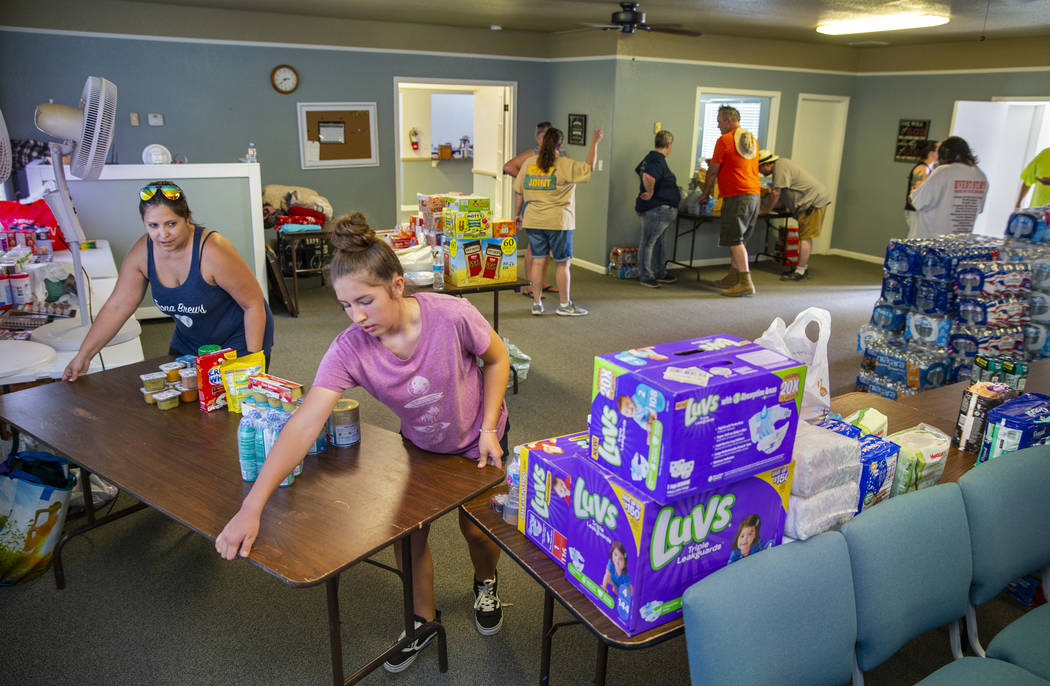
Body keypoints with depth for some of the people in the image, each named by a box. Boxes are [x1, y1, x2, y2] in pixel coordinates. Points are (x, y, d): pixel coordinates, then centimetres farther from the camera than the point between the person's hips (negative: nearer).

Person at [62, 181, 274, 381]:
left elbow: (254, 304, -21)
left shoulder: (213, 251, -27)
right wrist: (83, 357, -5)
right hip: (188, 343, 6)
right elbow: (116, 307, -3)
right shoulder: (143, 251, -11)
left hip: (239, 341, -5)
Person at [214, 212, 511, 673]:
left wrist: (488, 429, -18)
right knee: (407, 530, 4)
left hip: (477, 440, -2)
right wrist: (251, 508, -44)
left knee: (475, 527, 8)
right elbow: (305, 425, -37)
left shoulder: (451, 315, -35)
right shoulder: (349, 349, -29)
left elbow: (496, 359, -14)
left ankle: (486, 583, 46)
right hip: (420, 445, 2)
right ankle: (424, 619, 34)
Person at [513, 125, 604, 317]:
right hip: (558, 222, -4)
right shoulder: (565, 165, -9)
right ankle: (565, 304, 14)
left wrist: (517, 215, 19)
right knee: (562, 263, 6)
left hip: (533, 221, 5)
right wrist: (595, 143, 11)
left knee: (538, 261, 10)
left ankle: (536, 304, 14)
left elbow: (518, 192, 9)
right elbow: (589, 167, 2)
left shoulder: (529, 163, 4)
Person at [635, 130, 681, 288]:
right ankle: (645, 277, 3)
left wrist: (644, 190, 26)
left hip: (662, 210, 11)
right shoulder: (658, 161, -19)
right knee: (648, 242, -3)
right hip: (656, 209, -11)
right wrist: (650, 193, -21)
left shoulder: (650, 158, 13)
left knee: (658, 241, 18)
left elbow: (638, 171, 30)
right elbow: (647, 177, -36)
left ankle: (660, 274, 28)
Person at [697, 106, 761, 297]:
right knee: (740, 238, 14)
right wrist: (715, 163, 32)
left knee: (735, 239, -8)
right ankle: (732, 276, 21)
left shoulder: (724, 140, -7)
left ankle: (745, 283, -13)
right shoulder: (752, 139, 17)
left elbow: (712, 172, -3)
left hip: (737, 195, -8)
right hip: (754, 194, 8)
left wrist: (705, 194, 9)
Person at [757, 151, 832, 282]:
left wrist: (766, 210, -7)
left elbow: (776, 193, -19)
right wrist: (765, 206, 10)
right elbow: (781, 196, 19)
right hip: (815, 200, 11)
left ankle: (800, 272, -11)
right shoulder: (781, 165, 18)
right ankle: (803, 268, 21)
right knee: (805, 237, 14)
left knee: (805, 237, -11)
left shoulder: (781, 166, -14)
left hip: (814, 201, -11)